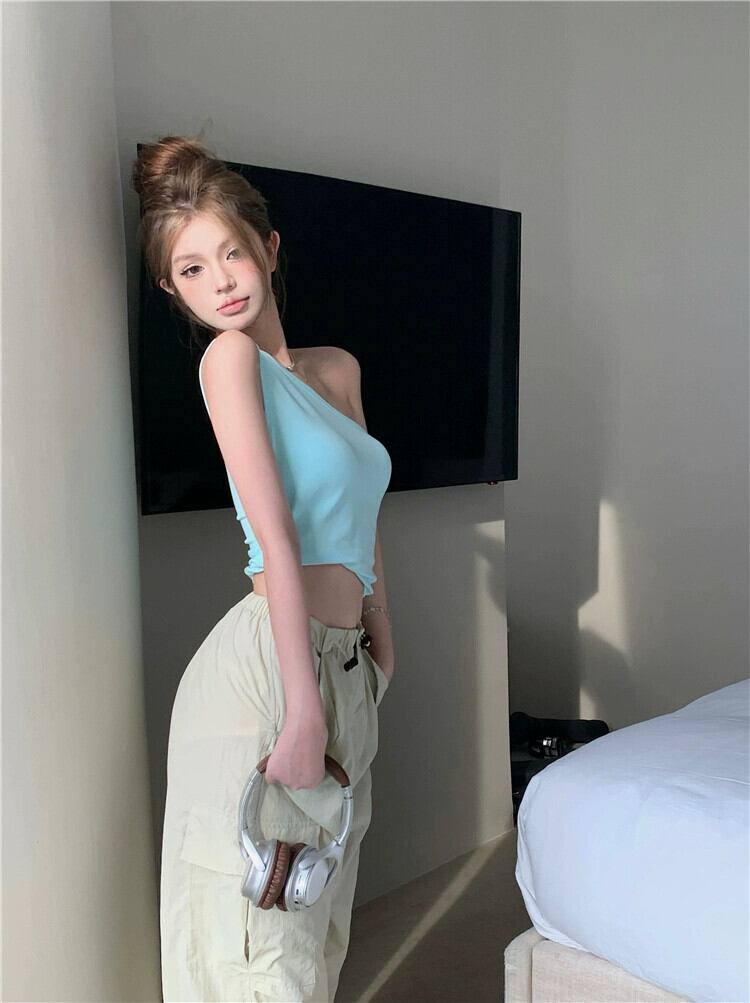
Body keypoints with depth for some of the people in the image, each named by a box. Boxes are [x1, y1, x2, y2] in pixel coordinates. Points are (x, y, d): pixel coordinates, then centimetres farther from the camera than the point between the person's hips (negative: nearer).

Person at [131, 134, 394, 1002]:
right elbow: (277, 535, -16)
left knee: (319, 929, 20)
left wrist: (381, 643, 19)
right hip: (267, 668, -7)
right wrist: (303, 707, -17)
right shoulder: (230, 354, -8)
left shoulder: (338, 369, 13)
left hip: (343, 668, 7)